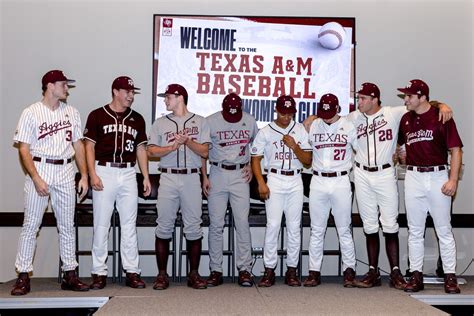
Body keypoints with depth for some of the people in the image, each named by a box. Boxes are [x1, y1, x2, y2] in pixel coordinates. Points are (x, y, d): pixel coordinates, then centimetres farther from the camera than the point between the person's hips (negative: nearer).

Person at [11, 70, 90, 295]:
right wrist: (36, 179, -16)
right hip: (39, 169, -4)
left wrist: (84, 175, 4)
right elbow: (24, 149, -6)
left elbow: (78, 145, 12)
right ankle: (23, 276, 5)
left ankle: (70, 275, 15)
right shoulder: (31, 113, -2)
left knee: (67, 225, 8)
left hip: (65, 171, 4)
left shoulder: (72, 113, 10)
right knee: (31, 225, -1)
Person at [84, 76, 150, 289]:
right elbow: (89, 146, 0)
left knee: (129, 224, 5)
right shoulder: (97, 116, 2)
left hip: (128, 173, 3)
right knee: (101, 224, 0)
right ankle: (99, 272, 8)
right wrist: (92, 174, -10)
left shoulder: (137, 119, 13)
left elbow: (141, 149, 15)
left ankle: (132, 272, 10)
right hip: (104, 171, -3)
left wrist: (146, 176, 7)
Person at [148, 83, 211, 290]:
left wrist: (188, 141, -14)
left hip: (192, 178, -1)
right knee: (164, 227, 0)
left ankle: (194, 273, 10)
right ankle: (162, 274, 7)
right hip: (168, 178, 1)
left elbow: (205, 151, 1)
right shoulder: (160, 123, 12)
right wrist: (173, 146, -13)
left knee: (193, 228, 1)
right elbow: (152, 151, 1)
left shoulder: (200, 122, 9)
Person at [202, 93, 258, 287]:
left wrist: (251, 166, 5)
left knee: (242, 223, -2)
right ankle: (215, 270, 7)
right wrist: (204, 177, -2)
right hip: (218, 174, -1)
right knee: (216, 224, 0)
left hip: (240, 176, 1)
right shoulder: (211, 122, -4)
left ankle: (245, 269, 4)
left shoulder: (250, 121, 2)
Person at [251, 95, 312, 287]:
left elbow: (308, 161, 5)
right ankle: (269, 269, 1)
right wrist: (261, 183, -9)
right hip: (274, 180, -2)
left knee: (294, 227, 3)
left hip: (295, 181, 2)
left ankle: (292, 270, 12)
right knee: (273, 225, -7)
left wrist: (294, 146, -11)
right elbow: (256, 159, 2)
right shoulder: (265, 132, 3)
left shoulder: (301, 131, 7)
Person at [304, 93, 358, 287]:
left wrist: (351, 169, 1)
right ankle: (314, 272, 11)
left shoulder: (349, 127, 0)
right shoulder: (312, 126, 5)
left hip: (341, 182, -2)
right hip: (318, 182, 2)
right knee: (317, 230, 5)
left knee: (344, 230, 4)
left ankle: (349, 271, 13)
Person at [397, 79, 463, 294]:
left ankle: (450, 276, 10)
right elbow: (396, 143, 28)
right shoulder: (405, 119, 9)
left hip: (438, 176, -4)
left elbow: (456, 150, -7)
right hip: (413, 177, 4)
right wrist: (399, 156, 11)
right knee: (415, 230, 7)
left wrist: (453, 179, -13)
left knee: (443, 229, 3)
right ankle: (416, 275, 15)